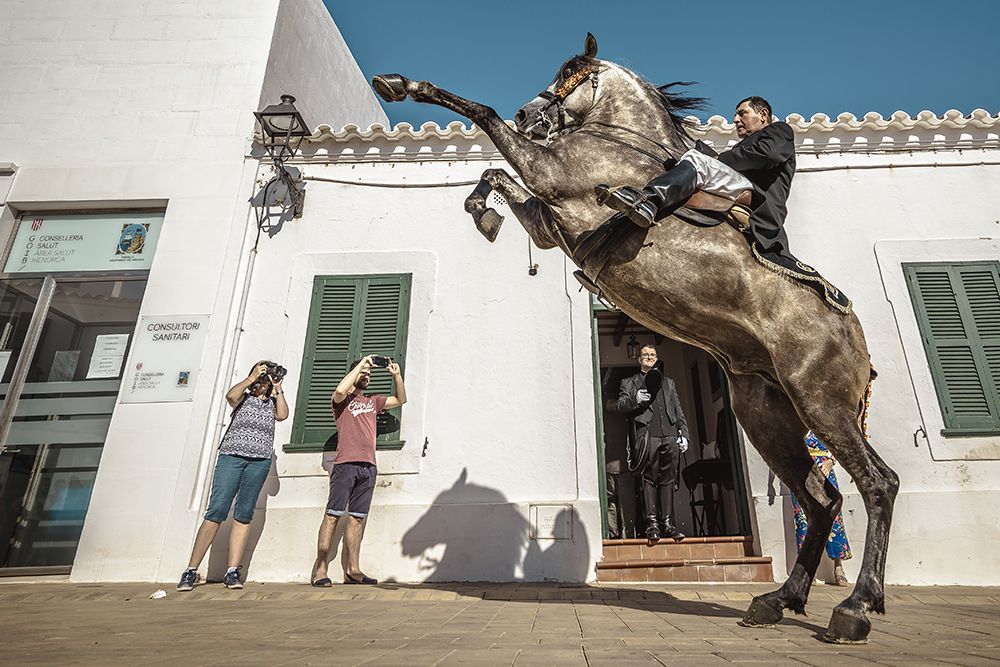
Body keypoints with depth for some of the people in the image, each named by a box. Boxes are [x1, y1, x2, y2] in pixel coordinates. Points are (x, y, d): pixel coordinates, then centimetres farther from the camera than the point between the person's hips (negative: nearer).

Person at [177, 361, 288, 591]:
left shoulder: (271, 404, 21)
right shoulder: (243, 397, 16)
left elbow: (283, 415, 0)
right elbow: (230, 395, -8)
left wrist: (278, 390, 5)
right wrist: (251, 378, -4)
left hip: (259, 462, 2)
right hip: (231, 456, -1)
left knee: (244, 515, -1)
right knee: (216, 512, -9)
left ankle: (232, 572, 0)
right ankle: (191, 571, -3)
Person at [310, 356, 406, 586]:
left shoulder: (373, 401, 25)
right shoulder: (342, 399, 8)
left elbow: (400, 399, 29)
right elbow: (340, 390, -16)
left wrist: (396, 375, 14)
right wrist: (361, 364, -8)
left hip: (368, 467, 5)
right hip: (346, 464, -5)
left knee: (356, 518, 5)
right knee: (333, 515, -7)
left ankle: (353, 570, 7)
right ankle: (319, 569, -5)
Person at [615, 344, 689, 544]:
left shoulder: (668, 382, 26)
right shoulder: (629, 383, 17)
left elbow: (678, 411, 22)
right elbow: (621, 405, 4)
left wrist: (683, 434, 11)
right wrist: (636, 399, -15)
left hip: (670, 437, 3)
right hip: (646, 437, -3)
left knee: (668, 481, 1)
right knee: (649, 480, -6)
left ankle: (667, 524, 4)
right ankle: (652, 524, -4)